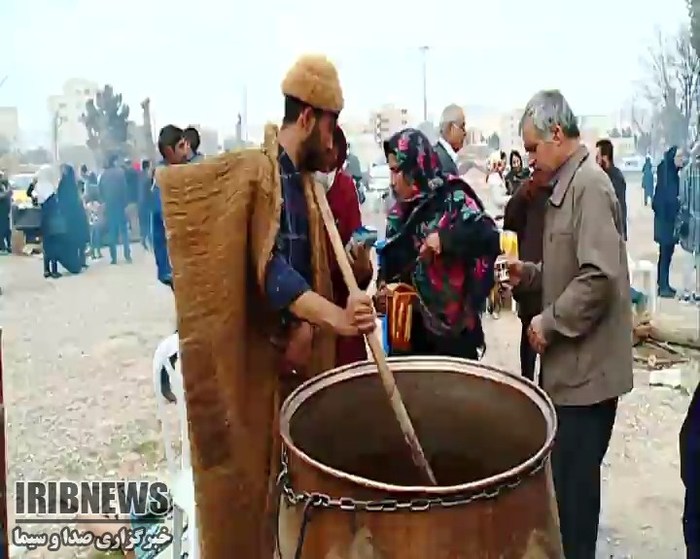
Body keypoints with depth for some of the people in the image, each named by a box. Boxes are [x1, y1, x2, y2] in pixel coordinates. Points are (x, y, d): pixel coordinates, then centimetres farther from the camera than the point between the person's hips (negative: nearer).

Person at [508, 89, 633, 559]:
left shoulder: (589, 184, -17)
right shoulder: (568, 184, 13)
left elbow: (600, 276, -26)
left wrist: (550, 323, -17)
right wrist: (530, 274, 7)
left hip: (587, 364, -9)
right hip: (573, 361, 9)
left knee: (574, 477, 2)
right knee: (568, 472, 20)